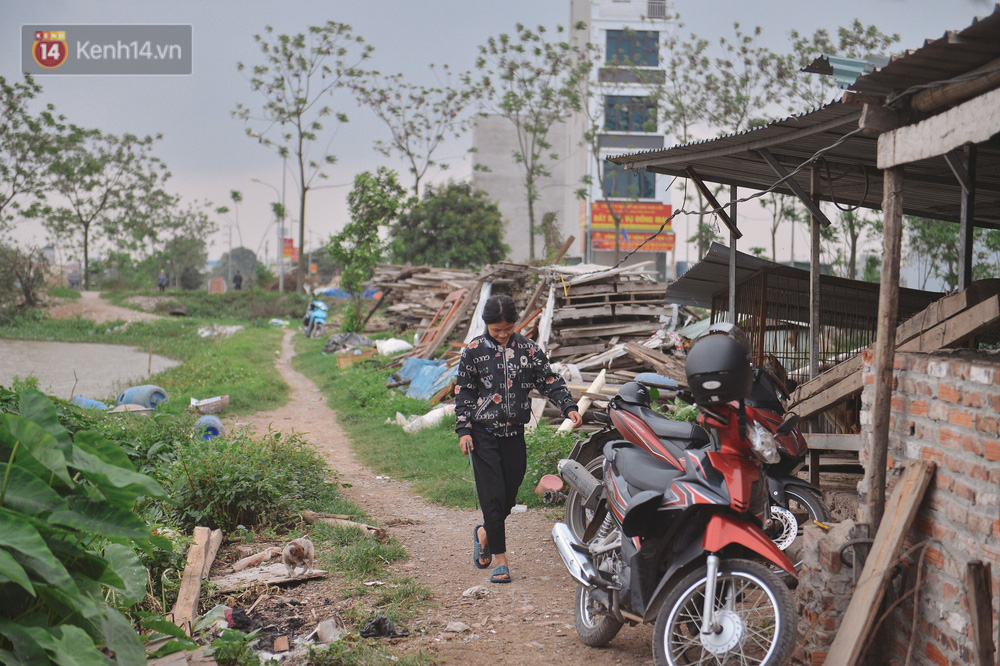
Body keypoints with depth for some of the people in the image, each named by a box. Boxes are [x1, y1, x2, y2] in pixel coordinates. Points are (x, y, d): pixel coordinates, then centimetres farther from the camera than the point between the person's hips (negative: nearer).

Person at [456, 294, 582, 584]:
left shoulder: (529, 349, 3)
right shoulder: (474, 350, -1)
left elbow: (549, 381, 5)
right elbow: (463, 392, 2)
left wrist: (569, 407, -9)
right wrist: (463, 430, -5)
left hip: (515, 433, 3)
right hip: (484, 433, -2)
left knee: (509, 494, 8)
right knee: (493, 496, -5)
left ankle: (485, 534, 37)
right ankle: (500, 559, 5)